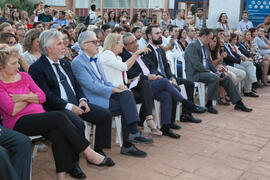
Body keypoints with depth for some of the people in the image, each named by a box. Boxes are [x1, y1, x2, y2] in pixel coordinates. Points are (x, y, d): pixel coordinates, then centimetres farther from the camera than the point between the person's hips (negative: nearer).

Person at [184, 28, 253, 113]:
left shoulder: (205, 46, 16)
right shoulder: (193, 46, -15)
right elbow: (197, 65, -23)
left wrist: (217, 72, 3)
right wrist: (211, 73, -21)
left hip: (206, 71, 9)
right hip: (195, 74, -9)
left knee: (226, 78, -2)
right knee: (215, 78, -32)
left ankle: (238, 103, 5)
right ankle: (209, 105, -17)